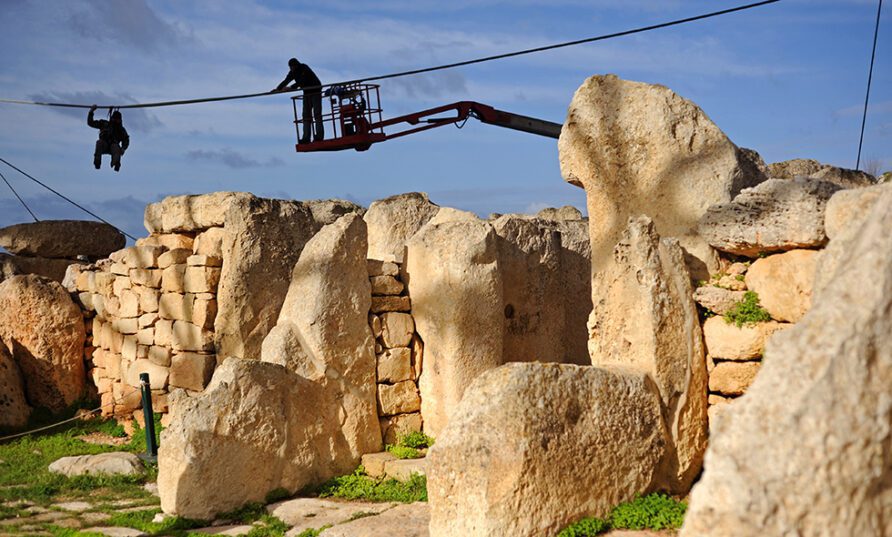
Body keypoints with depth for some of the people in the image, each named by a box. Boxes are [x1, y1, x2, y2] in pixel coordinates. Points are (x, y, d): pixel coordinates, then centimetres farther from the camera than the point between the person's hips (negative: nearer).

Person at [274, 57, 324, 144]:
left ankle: (319, 136, -14)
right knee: (306, 115, -2)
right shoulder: (293, 72, 1)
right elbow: (286, 81, -6)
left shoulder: (305, 69, -21)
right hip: (307, 93, 7)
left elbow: (301, 82, -31)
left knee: (317, 114, -12)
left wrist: (291, 88, -40)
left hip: (315, 92, -7)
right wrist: (278, 89, -20)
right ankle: (306, 138, -8)